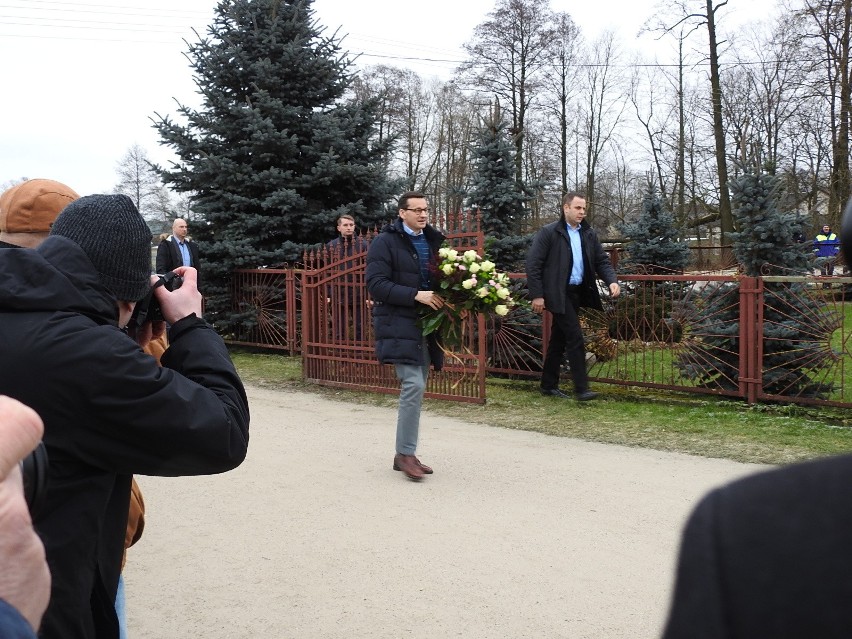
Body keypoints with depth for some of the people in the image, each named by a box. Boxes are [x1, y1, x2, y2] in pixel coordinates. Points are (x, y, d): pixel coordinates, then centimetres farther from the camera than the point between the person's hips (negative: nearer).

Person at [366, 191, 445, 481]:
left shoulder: (433, 240, 12)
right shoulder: (386, 241, -7)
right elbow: (376, 284, -15)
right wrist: (416, 295, -23)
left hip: (425, 325, 7)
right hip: (398, 324, -6)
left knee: (415, 387, 9)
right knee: (413, 385, -14)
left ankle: (405, 452, 19)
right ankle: (405, 453, -4)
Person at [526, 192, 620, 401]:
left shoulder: (589, 234, 9)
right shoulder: (549, 232, -8)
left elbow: (602, 260, 11)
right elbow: (533, 264, -10)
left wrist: (612, 281, -8)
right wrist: (537, 295, -14)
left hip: (577, 293, 7)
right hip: (558, 295, -7)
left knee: (559, 339, 13)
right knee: (575, 339, -11)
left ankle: (549, 385, 22)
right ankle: (581, 389, -6)